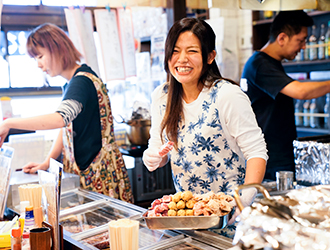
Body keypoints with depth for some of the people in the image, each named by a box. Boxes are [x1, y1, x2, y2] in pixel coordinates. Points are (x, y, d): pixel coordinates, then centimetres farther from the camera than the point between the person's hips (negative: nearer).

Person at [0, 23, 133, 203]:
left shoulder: (83, 81, -17)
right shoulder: (70, 84, 13)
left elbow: (60, 119, -34)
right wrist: (47, 162, 4)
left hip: (98, 171, -9)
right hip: (82, 170, 9)